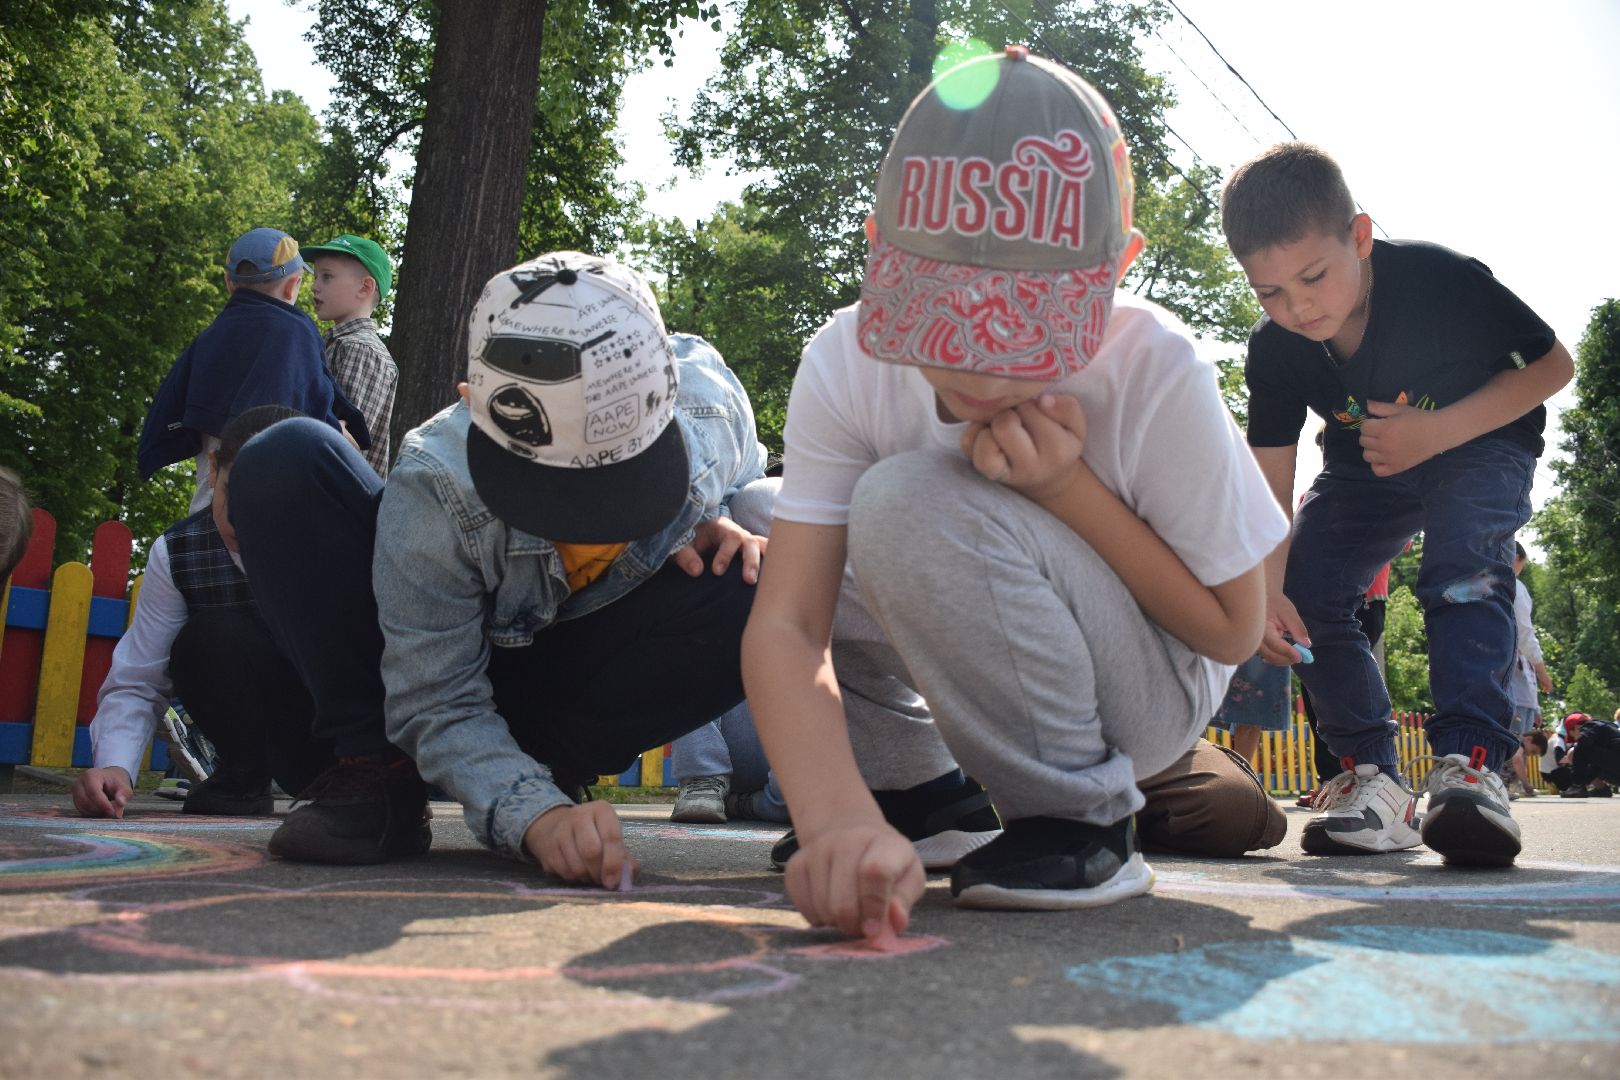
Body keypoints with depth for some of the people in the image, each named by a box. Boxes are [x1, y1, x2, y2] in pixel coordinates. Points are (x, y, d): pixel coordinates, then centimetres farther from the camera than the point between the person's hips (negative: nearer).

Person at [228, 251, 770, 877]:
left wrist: (722, 528, -24)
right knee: (283, 463, -26)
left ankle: (549, 760, -11)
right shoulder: (436, 485, -34)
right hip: (464, 654, -1)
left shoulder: (708, 403, -27)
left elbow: (745, 486, 0)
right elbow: (439, 708, -29)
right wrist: (537, 815, -46)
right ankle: (378, 771, -16)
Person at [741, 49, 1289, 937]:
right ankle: (927, 789, 10)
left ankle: (1079, 820, -11)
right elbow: (786, 625, -29)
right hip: (993, 689, 5)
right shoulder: (847, 363, -22)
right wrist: (841, 818, -47)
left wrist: (1070, 488, -30)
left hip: (1152, 692, -4)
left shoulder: (1152, 374, -28)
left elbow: (1234, 631, -16)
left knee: (917, 501, -30)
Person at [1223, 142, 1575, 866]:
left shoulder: (1441, 281, -31)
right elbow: (1270, 480, -20)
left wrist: (1435, 432, -32)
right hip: (1366, 467, 4)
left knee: (1462, 571, -32)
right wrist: (1267, 590, -35)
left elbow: (1553, 363, -19)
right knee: (1306, 595, -12)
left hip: (1481, 439, -4)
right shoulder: (1274, 349, -20)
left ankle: (1467, 762, -30)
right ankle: (1373, 779, -5)